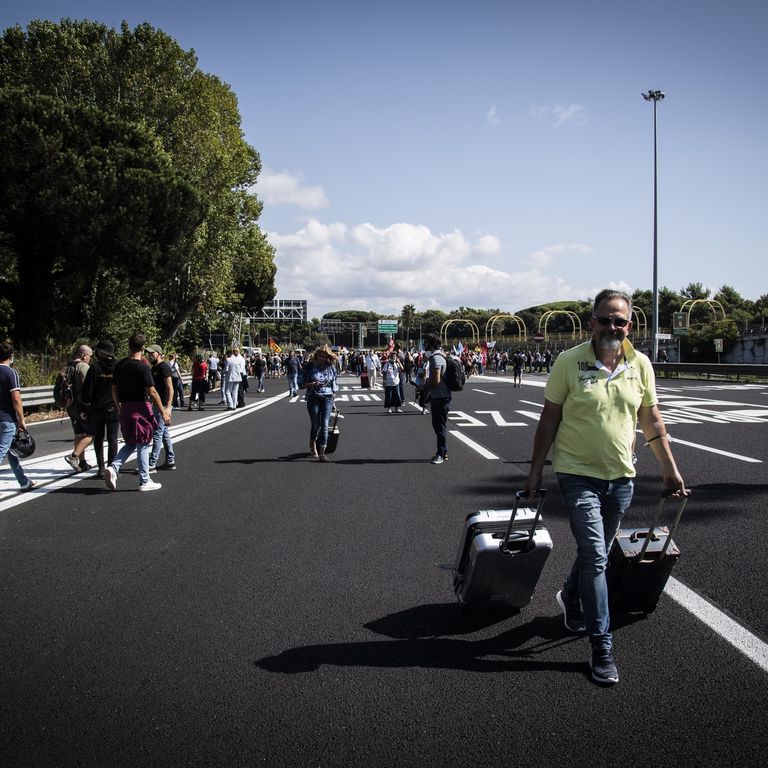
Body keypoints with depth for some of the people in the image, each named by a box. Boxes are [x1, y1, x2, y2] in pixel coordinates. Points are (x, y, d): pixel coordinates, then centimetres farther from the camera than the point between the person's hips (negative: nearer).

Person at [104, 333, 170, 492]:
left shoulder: (120, 365, 6)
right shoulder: (142, 367, -14)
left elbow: (114, 389, 12)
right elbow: (152, 392, -15)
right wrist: (163, 412, -10)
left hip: (125, 408, 6)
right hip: (140, 408, -6)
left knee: (130, 443, 19)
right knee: (143, 445, 2)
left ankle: (113, 468, -2)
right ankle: (144, 481, 8)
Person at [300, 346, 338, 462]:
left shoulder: (331, 367, 5)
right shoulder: (309, 367, -3)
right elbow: (301, 384, -1)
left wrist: (333, 402, 16)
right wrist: (312, 384, -19)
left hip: (327, 398, 1)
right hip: (313, 399, -1)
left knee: (325, 425, -10)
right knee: (315, 425, 5)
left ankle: (322, 453, -9)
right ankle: (313, 446, 35)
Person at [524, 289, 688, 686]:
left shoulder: (640, 364, 0)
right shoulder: (569, 362, -10)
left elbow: (651, 420, 9)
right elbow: (549, 419, -5)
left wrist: (670, 470, 9)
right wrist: (535, 471, -3)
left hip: (620, 476, 4)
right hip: (578, 474, -4)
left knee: (596, 552, 19)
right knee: (594, 556, -10)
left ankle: (571, 598, 47)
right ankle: (601, 647, -1)